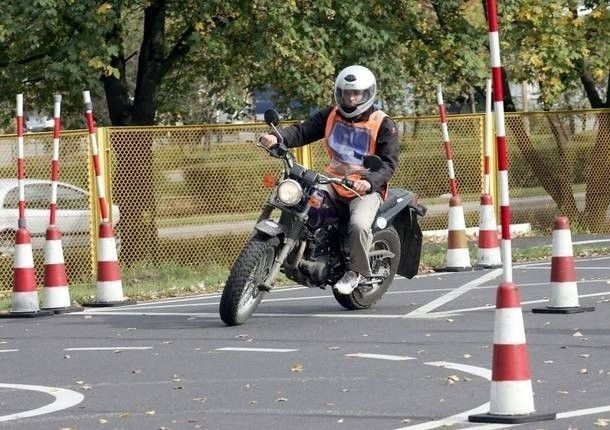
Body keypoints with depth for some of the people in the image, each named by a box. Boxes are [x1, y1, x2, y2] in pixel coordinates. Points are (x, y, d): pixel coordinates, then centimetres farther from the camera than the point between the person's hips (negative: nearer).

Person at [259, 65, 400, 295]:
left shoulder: (383, 124, -3)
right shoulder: (330, 115, 9)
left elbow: (389, 162, -10)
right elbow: (303, 131, 0)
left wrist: (369, 181, -30)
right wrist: (277, 137, -21)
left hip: (365, 189, -5)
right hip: (333, 181, 5)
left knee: (359, 224, -32)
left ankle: (356, 271, -8)